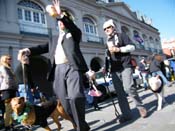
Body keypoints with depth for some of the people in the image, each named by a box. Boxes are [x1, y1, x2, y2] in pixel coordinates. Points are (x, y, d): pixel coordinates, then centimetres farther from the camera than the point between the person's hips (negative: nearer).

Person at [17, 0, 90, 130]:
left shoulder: (74, 34, 17)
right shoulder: (54, 40, 30)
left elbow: (74, 28, -6)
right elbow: (43, 48, 18)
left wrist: (61, 15, -18)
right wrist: (29, 50, -1)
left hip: (72, 68, -4)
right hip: (58, 71, 5)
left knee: (75, 97, -21)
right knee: (66, 102, 2)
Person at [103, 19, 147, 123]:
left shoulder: (121, 36, 8)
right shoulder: (108, 42, 23)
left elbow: (132, 47, -2)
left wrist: (119, 49, -14)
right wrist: (106, 67, 15)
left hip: (125, 66, -5)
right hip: (114, 69, 5)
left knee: (129, 87, -17)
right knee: (119, 92, 1)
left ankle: (140, 107, 7)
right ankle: (126, 114, 7)